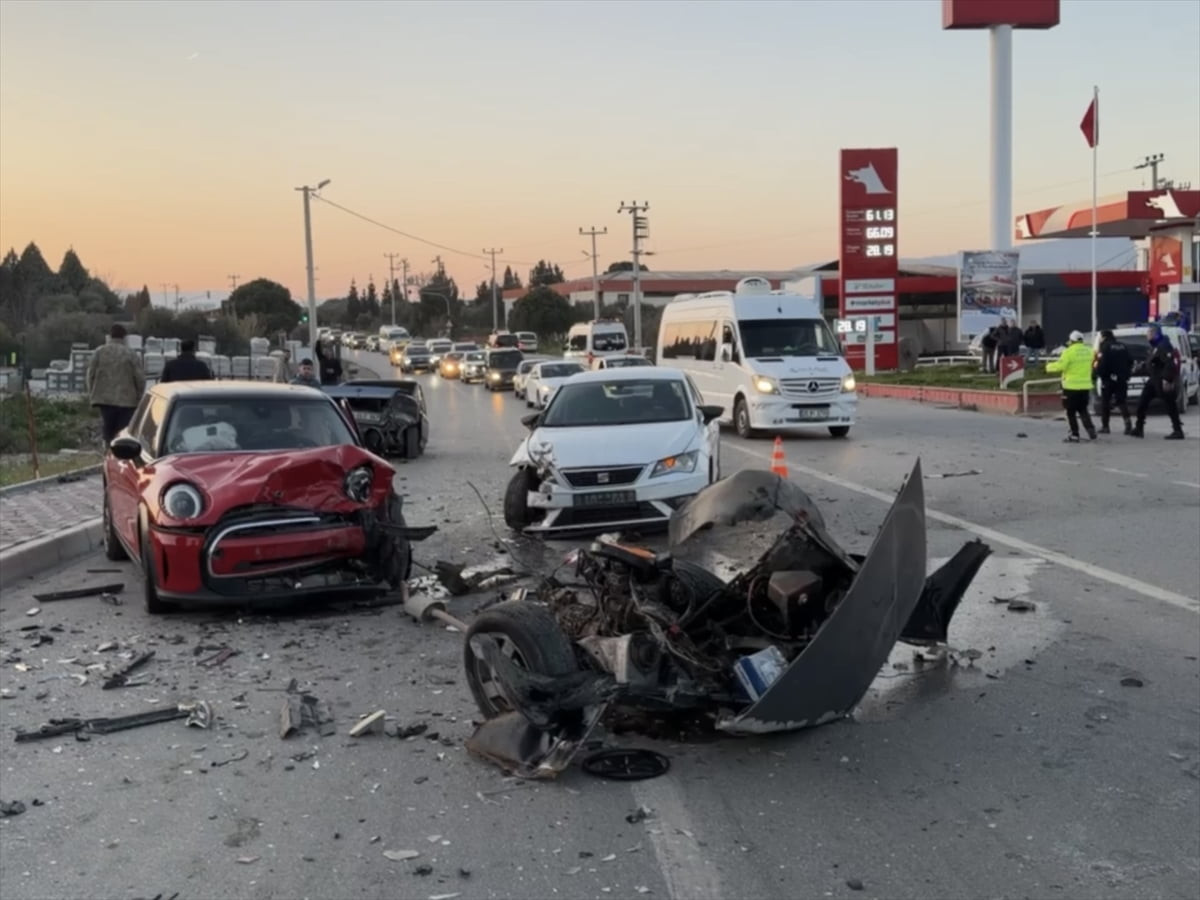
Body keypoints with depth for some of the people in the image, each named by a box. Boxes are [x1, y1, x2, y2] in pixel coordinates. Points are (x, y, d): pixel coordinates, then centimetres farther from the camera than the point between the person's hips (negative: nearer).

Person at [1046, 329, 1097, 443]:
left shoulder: (1069, 352, -15)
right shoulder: (1089, 351, 6)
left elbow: (1060, 365, -18)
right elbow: (1091, 366, 16)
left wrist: (1049, 366, 0)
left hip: (1072, 386, -6)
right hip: (1085, 386, 6)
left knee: (1071, 412, 4)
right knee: (1083, 410, 18)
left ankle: (1075, 435, 3)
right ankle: (1091, 430, 6)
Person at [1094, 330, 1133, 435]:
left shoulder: (1105, 347, -9)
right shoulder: (1123, 346, 11)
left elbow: (1102, 363, -17)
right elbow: (1130, 361, 11)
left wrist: (1098, 373, -1)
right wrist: (1126, 373, 19)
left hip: (1109, 379, -5)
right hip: (1122, 379, 5)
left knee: (1105, 402, 6)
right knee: (1121, 401, 9)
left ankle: (1105, 426, 7)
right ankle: (1128, 422, -11)